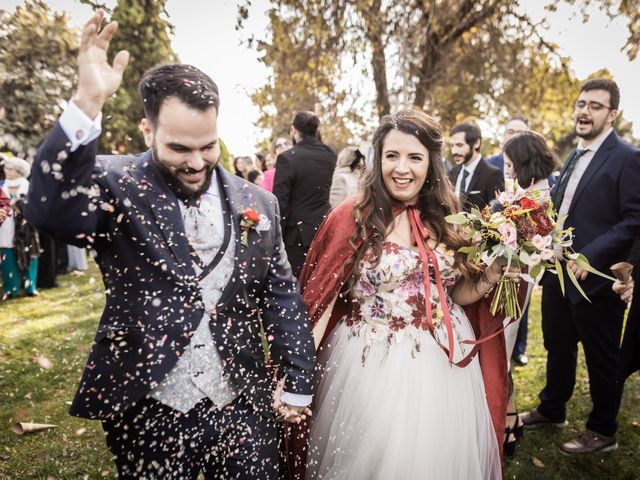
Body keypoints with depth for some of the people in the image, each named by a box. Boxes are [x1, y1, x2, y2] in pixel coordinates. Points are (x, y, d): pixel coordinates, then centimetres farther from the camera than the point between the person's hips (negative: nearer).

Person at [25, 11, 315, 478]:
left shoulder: (256, 203, -2)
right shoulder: (118, 186, -9)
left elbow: (282, 299, 3)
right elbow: (51, 210, -29)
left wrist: (297, 383, 4)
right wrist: (87, 106, -38)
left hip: (243, 410, 2)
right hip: (148, 417, -1)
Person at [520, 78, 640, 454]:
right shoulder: (576, 157, 13)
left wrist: (590, 257, -26)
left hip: (595, 278, -7)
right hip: (558, 272, 8)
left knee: (601, 358, 10)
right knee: (558, 347, 21)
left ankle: (603, 432, 30)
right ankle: (552, 409, 41)